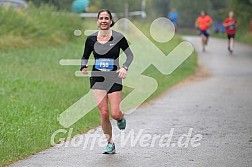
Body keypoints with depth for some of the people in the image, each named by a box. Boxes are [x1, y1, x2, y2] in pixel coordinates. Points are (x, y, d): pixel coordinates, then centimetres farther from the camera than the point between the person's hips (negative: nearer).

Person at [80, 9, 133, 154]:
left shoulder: (118, 38, -6)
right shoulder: (91, 39, 1)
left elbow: (130, 55, 4)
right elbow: (85, 57, 14)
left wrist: (125, 67, -14)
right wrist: (83, 67, -8)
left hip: (114, 79, -1)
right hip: (97, 78, 2)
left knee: (115, 114, -7)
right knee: (104, 113, -7)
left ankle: (121, 118, 32)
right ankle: (110, 143, 11)